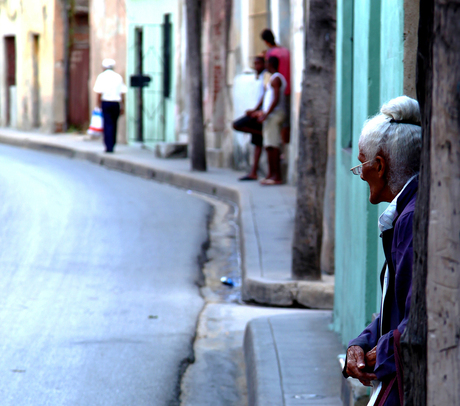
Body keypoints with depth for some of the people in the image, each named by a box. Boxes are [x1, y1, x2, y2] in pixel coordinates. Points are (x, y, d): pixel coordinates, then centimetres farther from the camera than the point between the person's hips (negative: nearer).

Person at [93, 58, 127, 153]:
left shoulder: (102, 76, -1)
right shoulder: (118, 77, 8)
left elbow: (99, 93, -6)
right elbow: (122, 93, 6)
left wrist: (98, 104, 1)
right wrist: (122, 106, 11)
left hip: (106, 102, -3)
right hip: (116, 103, 3)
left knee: (107, 125, -2)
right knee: (114, 125, 12)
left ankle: (109, 146, -10)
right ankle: (112, 145, 18)